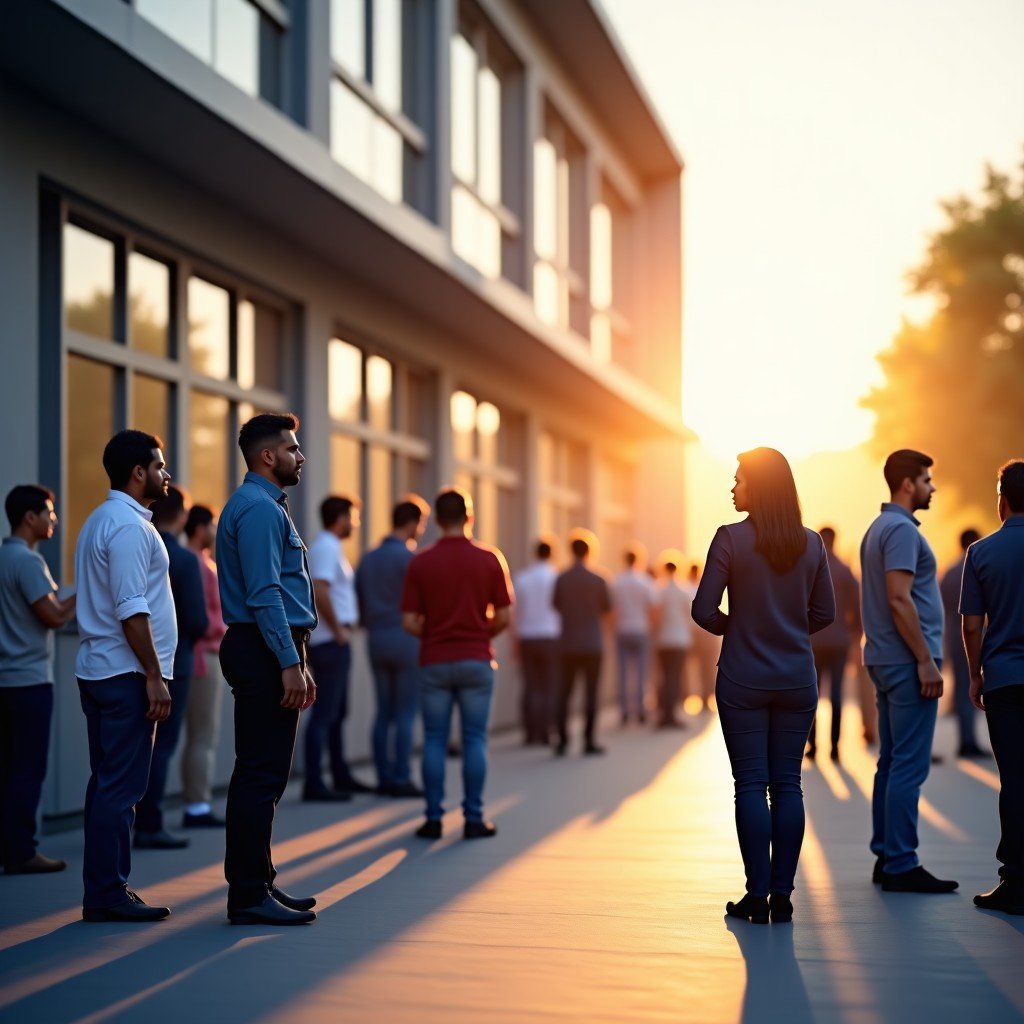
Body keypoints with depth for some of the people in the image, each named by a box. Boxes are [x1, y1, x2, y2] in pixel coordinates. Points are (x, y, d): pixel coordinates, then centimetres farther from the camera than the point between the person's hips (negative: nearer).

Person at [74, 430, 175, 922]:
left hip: (98, 671, 10)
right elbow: (131, 610, -20)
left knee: (107, 783, 11)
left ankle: (103, 892, 16)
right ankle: (108, 894, -5)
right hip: (126, 673, -10)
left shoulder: (99, 521, 19)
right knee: (121, 786, -7)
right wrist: (154, 676, -19)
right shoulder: (129, 526, -14)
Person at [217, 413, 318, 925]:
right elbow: (264, 595, -20)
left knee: (260, 773, 13)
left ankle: (255, 883, 20)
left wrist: (298, 661, 23)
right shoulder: (258, 509, -13)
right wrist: (289, 663, -22)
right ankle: (250, 895, -7)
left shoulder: (266, 506, 21)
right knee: (262, 775, -9)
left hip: (268, 652, 11)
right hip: (266, 652, -11)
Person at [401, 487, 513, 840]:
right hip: (476, 660, 0)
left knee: (434, 740, 6)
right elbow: (503, 617, -3)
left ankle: (433, 819, 7)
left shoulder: (420, 563, -3)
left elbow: (410, 622, -5)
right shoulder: (490, 559, -2)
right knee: (474, 739, 5)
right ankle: (474, 819, 6)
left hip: (434, 662, 0)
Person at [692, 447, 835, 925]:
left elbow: (703, 609, -11)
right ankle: (782, 894, 9)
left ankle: (757, 895, 2)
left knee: (751, 784, 1)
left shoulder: (730, 538, -10)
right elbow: (824, 612, 8)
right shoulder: (811, 543, 2)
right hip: (797, 679, 3)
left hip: (743, 679, -3)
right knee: (787, 783, 7)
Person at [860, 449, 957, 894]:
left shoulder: (878, 528, 17)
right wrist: (925, 661, -19)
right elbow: (899, 600, -21)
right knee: (909, 765, -8)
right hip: (908, 661, -10)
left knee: (892, 762, 11)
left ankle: (886, 857, 15)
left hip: (886, 660, 10)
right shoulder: (901, 529, -14)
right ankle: (901, 865, -7)